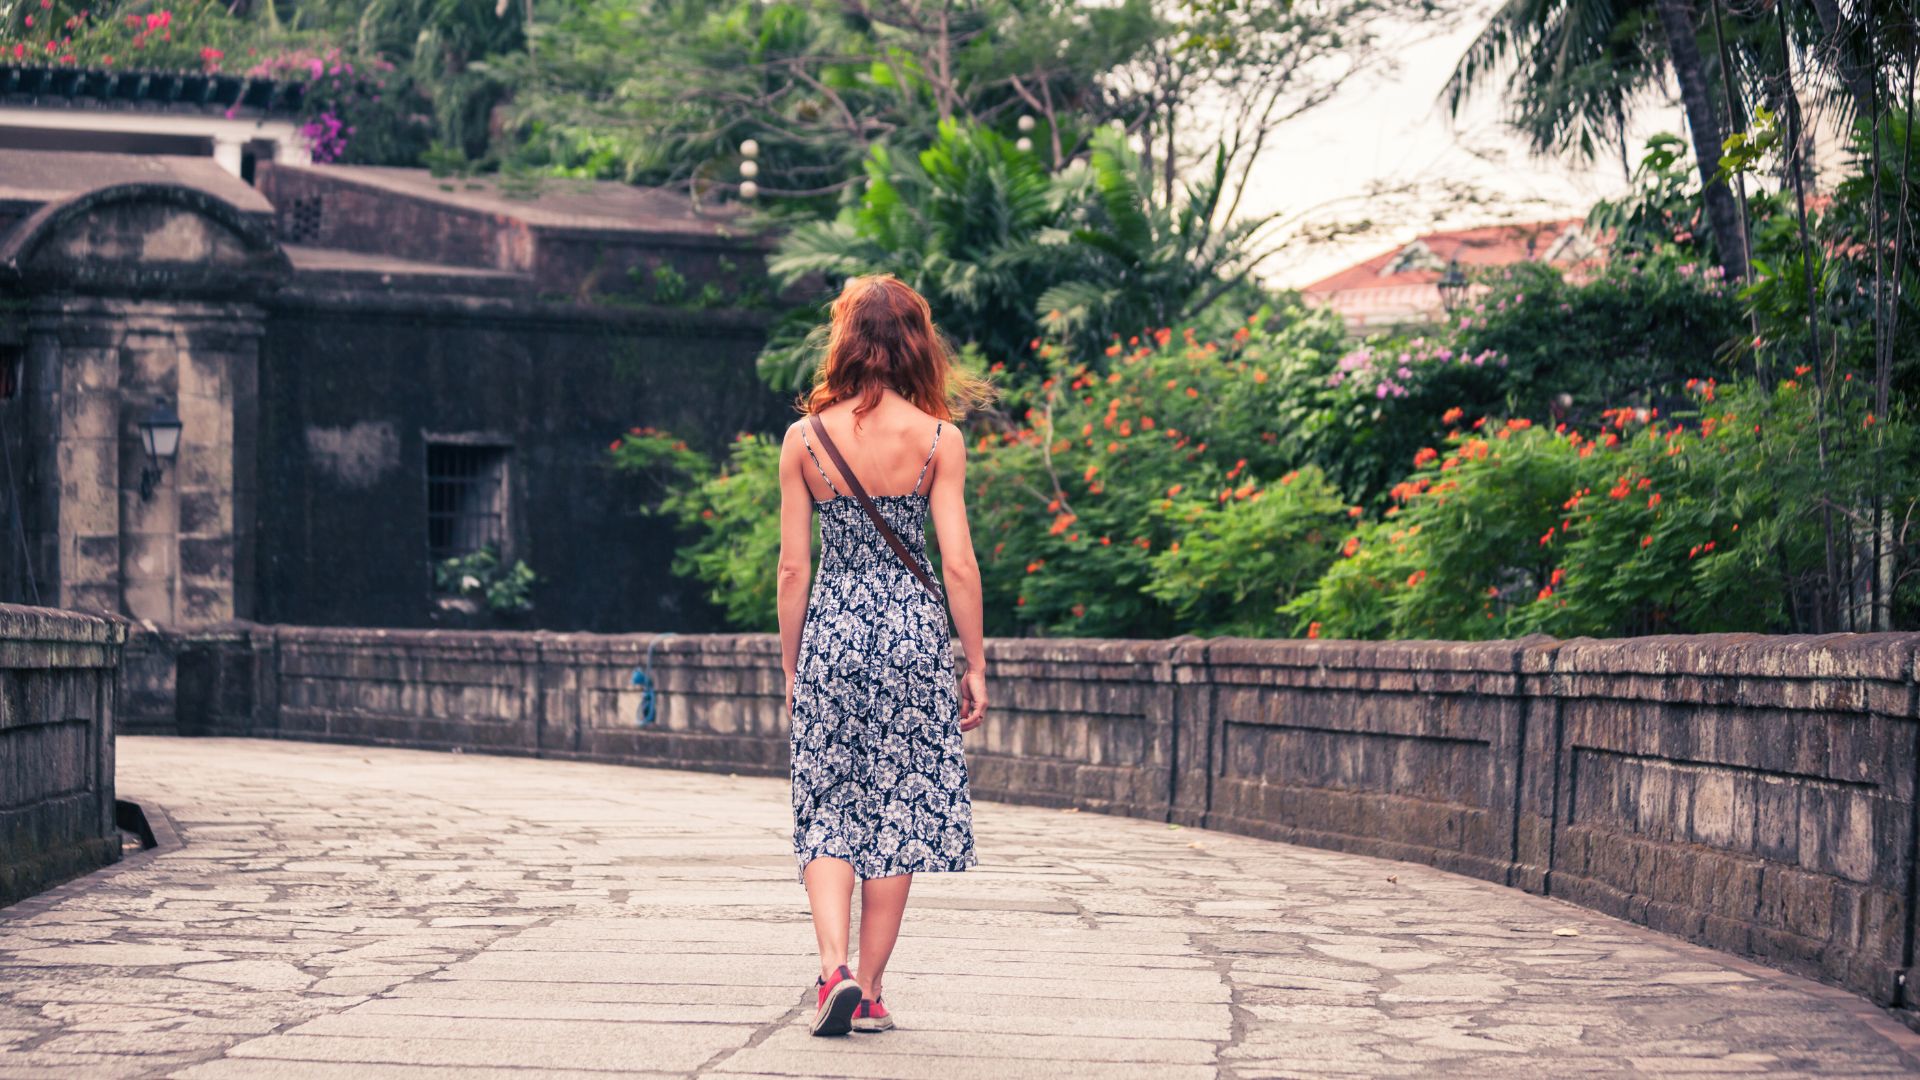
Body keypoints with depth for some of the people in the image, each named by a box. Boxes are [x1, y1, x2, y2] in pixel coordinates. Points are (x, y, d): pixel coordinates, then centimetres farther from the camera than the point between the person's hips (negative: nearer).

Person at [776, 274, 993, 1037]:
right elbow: (958, 564, -6)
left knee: (828, 813, 8)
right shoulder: (937, 438, -5)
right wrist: (975, 665, 2)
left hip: (831, 631, 1)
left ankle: (834, 969, -11)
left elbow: (792, 567, 0)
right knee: (897, 809, 9)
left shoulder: (804, 438, -2)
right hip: (912, 632, 0)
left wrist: (790, 666, 10)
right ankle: (868, 992, 11)